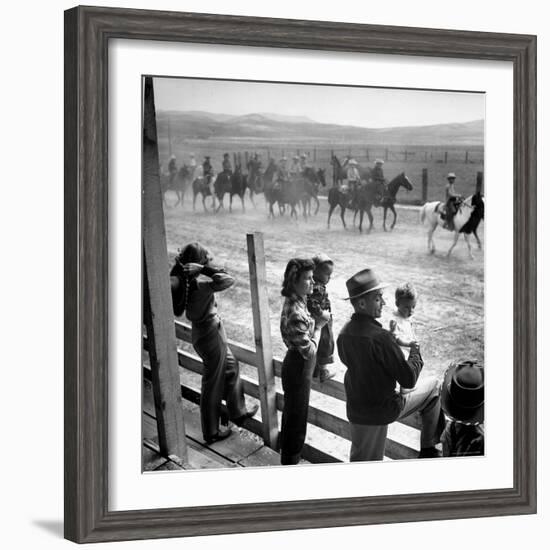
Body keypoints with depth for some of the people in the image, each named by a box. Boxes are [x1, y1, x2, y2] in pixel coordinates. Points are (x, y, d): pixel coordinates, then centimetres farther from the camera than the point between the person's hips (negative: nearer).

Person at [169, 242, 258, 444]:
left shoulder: (187, 280, -5)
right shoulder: (200, 283, -29)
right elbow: (228, 280, -35)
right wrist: (204, 269, -31)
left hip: (202, 332, 10)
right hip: (210, 334, -10)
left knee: (231, 367, 27)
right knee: (213, 384, 7)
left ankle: (238, 412, 43)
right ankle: (211, 432, 22)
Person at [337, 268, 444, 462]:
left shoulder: (344, 333, -2)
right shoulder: (380, 337, -26)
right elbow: (409, 380, -21)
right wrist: (415, 353, -2)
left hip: (355, 411, 6)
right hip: (383, 411, -6)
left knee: (360, 460, 20)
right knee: (433, 386, 14)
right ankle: (428, 449, 25)